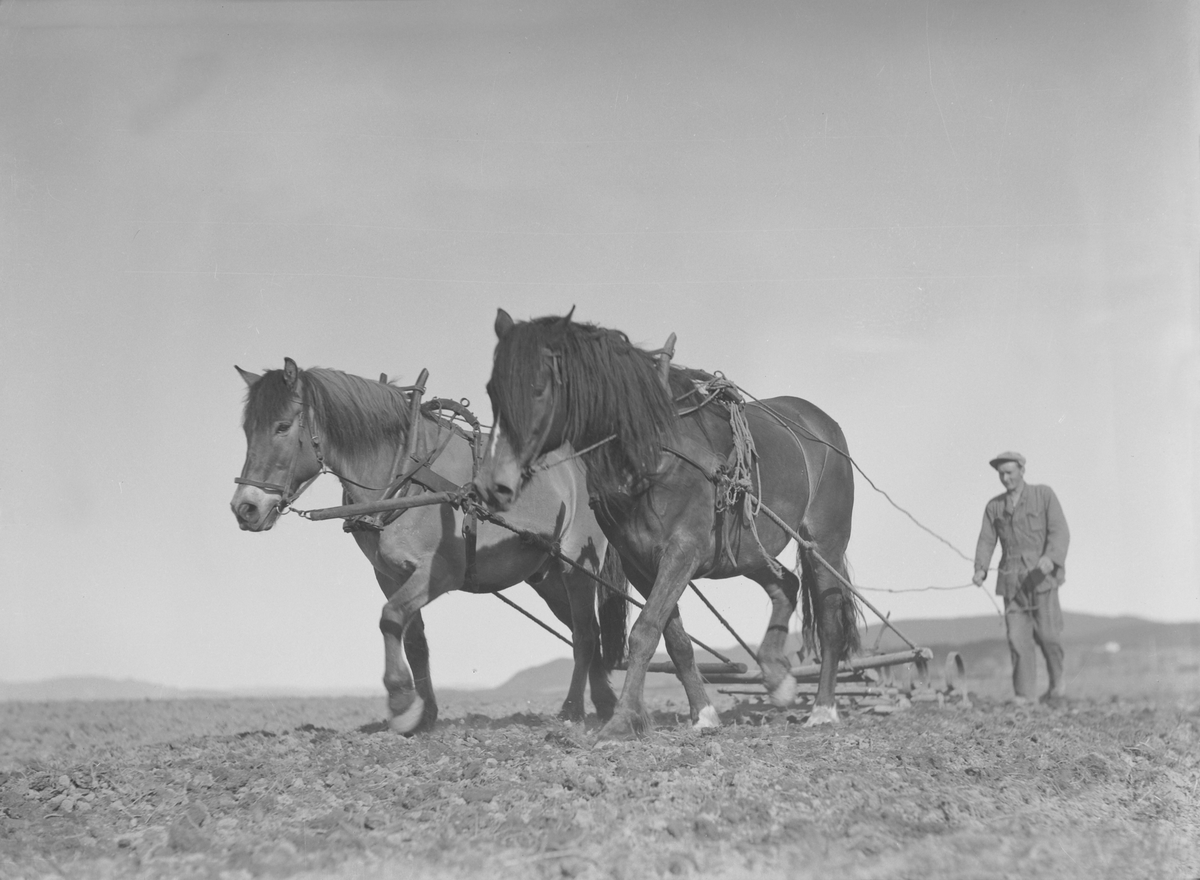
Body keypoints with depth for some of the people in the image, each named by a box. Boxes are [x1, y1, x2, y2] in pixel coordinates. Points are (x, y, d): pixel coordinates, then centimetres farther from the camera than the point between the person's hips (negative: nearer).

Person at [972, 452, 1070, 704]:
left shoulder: (1044, 495, 2)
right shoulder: (994, 507, 12)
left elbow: (1060, 532, -7)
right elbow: (986, 542, 6)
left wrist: (1050, 558, -26)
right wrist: (980, 570, -13)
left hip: (1041, 574, -3)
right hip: (1011, 580, 3)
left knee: (1046, 633, -9)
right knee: (1018, 637, -5)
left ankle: (1057, 678, 16)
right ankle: (1024, 696, -4)